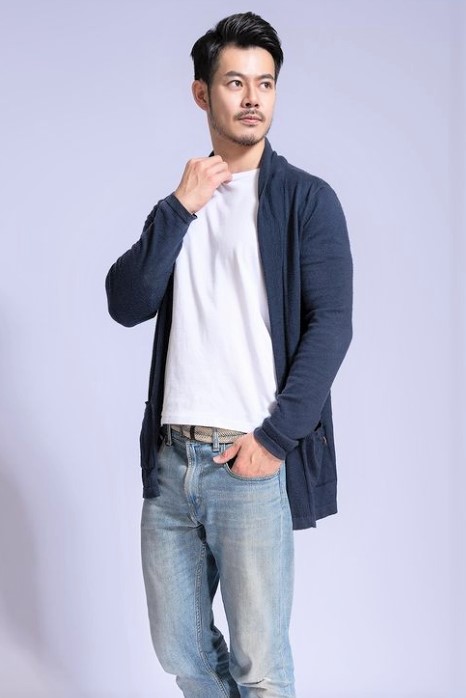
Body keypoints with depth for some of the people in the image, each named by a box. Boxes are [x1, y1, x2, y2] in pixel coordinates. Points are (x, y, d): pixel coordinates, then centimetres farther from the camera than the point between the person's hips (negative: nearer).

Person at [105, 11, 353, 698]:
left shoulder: (305, 198, 0)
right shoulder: (182, 202, 15)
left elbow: (331, 325, -8)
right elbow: (127, 304, 2)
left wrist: (275, 438, -15)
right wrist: (180, 207, -7)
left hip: (253, 462, -5)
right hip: (170, 460, 5)